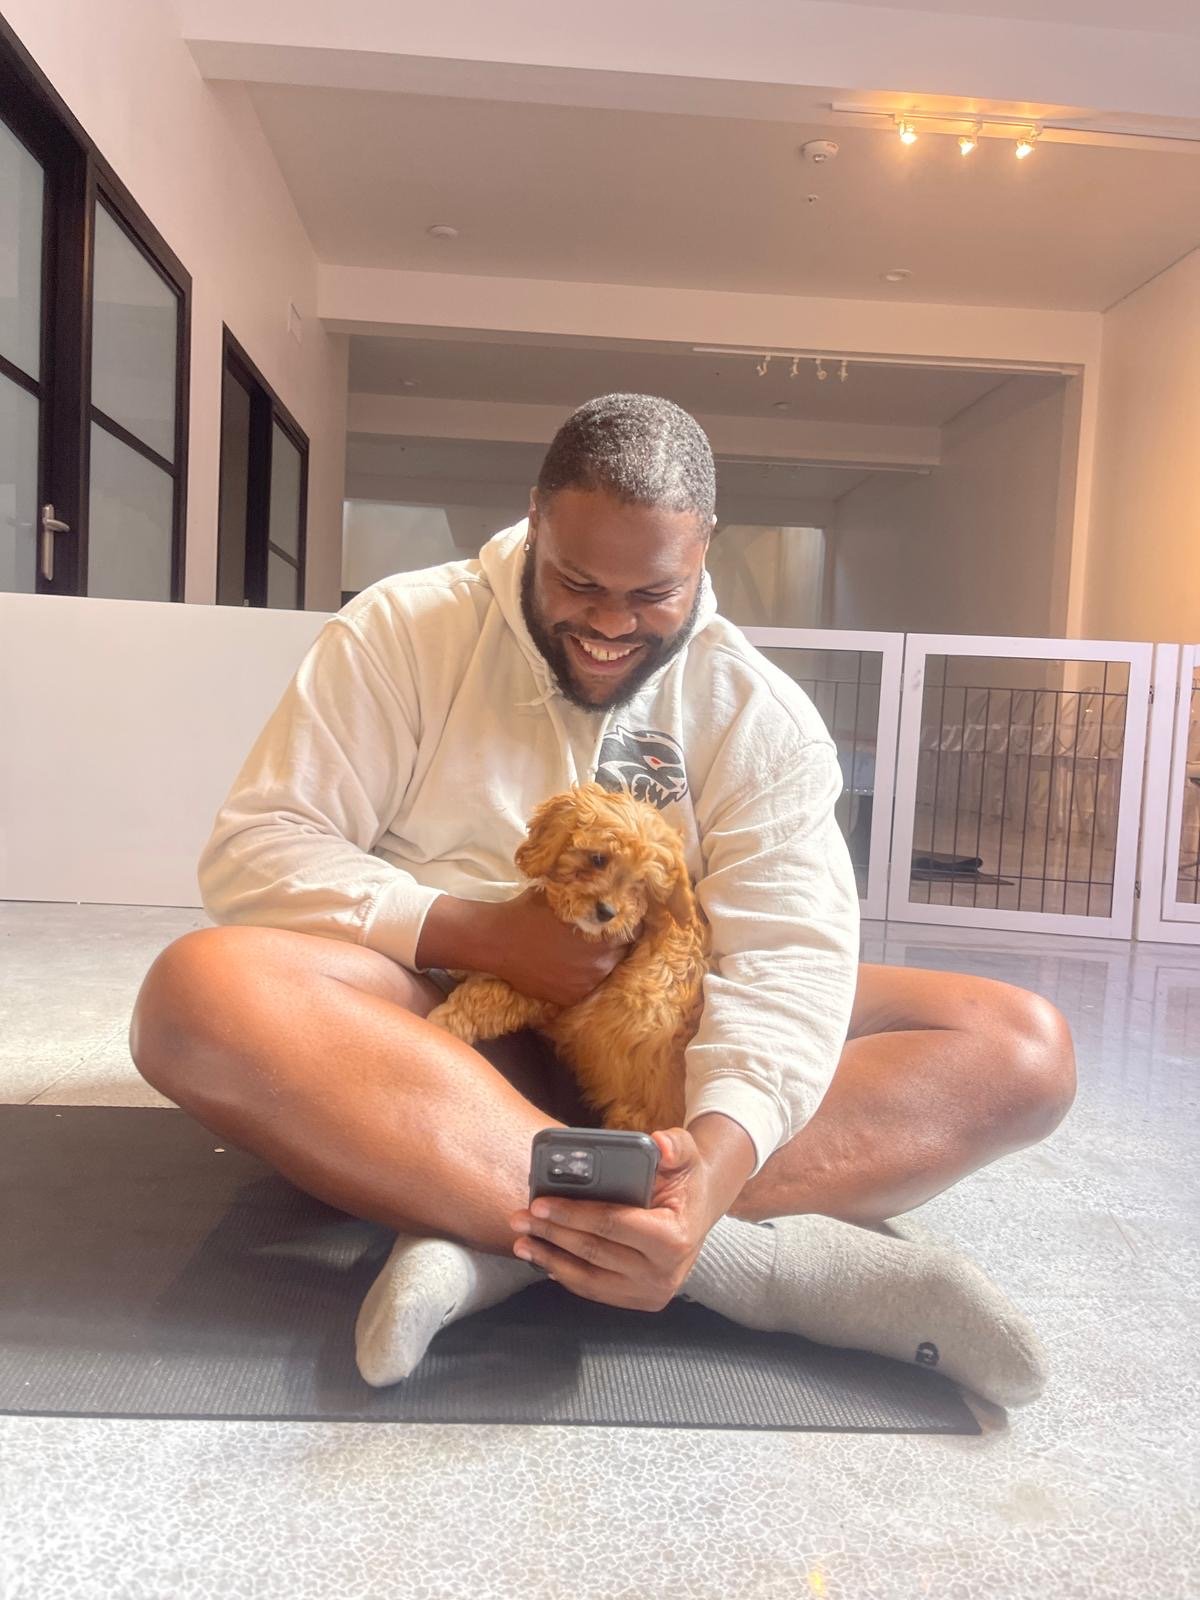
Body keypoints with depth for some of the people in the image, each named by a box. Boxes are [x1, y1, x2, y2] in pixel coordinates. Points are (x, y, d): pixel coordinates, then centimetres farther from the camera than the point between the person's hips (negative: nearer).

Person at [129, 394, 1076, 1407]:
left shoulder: (761, 715, -1)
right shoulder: (404, 630, -2)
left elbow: (785, 957, -14)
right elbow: (254, 852, -6)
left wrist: (716, 1160, -34)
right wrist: (479, 934, -20)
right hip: (449, 1033, 0)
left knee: (1025, 1047, -16)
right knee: (203, 989, -32)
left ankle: (501, 1235, -31)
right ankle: (778, 1257, -35)